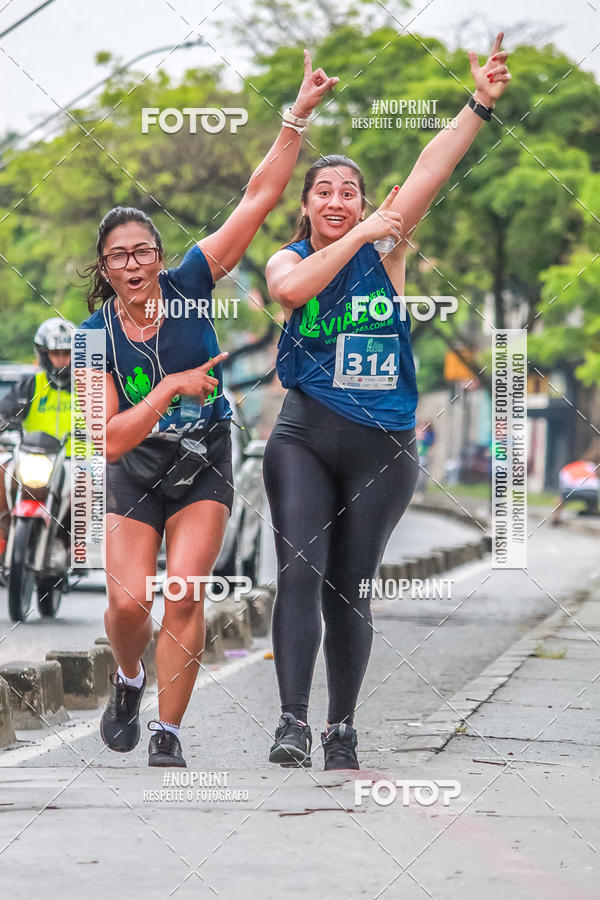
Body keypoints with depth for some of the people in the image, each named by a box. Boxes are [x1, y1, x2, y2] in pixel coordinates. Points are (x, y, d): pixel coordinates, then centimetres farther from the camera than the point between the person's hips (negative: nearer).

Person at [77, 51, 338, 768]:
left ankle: (167, 736, -5)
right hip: (135, 474, 0)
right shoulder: (96, 335, -15)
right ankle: (127, 682, 22)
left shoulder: (187, 286, -14)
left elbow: (260, 197, -18)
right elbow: (110, 440, -19)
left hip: (204, 466, 0)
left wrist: (298, 116, -24)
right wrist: (169, 389, -29)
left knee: (184, 595, -14)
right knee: (129, 602, -12)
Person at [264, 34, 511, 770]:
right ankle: (293, 721, -20)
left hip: (382, 447, 1)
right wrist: (360, 236, -15)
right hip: (303, 438, -1)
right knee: (300, 573, -16)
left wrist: (480, 105, -17)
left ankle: (342, 729, 15)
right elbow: (294, 287, -19)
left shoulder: (384, 250, 5)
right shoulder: (286, 259, 6)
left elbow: (430, 172, -6)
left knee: (350, 590, 5)